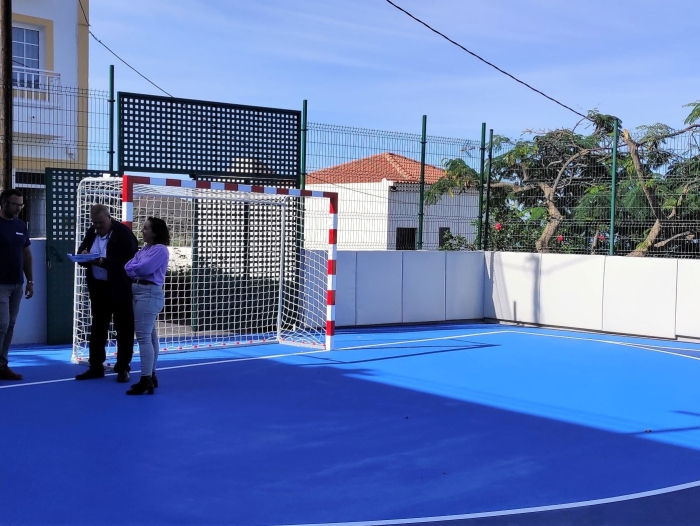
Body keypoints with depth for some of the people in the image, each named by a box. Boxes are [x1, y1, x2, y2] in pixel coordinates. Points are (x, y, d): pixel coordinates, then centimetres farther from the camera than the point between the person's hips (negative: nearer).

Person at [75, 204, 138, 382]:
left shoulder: (123, 232, -14)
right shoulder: (91, 232, 6)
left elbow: (130, 259, -21)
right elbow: (82, 250, 13)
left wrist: (105, 262, -29)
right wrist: (83, 254, -12)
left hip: (121, 289, -6)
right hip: (98, 287, 6)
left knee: (124, 329, 3)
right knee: (98, 327, 11)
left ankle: (123, 368, 11)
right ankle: (96, 367, 19)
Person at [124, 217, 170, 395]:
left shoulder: (160, 249, -10)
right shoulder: (145, 249, 18)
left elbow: (144, 268, -19)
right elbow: (129, 266, 10)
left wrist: (132, 268, -1)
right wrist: (133, 268, -11)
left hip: (149, 294, -10)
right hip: (140, 292, 10)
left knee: (143, 336, -12)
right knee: (150, 335, 14)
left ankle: (146, 380, -12)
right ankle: (151, 375, 22)